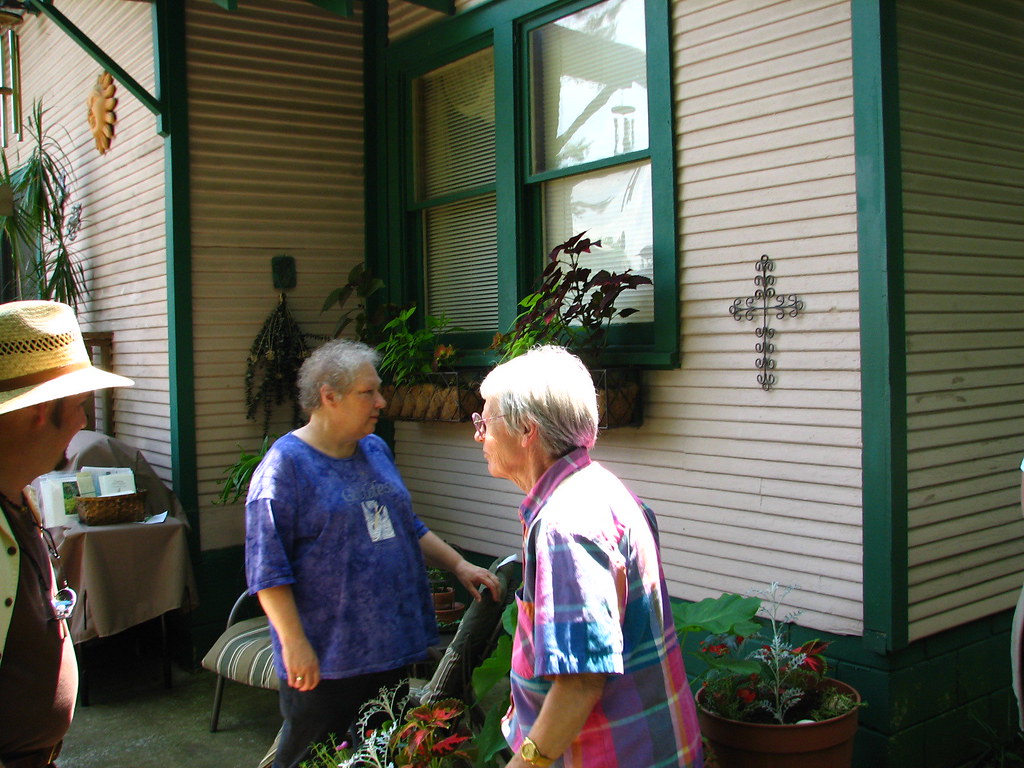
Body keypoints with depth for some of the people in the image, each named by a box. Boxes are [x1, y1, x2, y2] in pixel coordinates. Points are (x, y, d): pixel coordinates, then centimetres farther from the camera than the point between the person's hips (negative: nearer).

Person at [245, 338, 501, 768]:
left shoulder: (376, 451, 10)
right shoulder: (285, 465, -13)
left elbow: (409, 528, 20)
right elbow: (268, 567, -16)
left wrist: (458, 565, 9)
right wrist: (295, 644, -19)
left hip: (392, 648, 7)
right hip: (324, 660, -7)